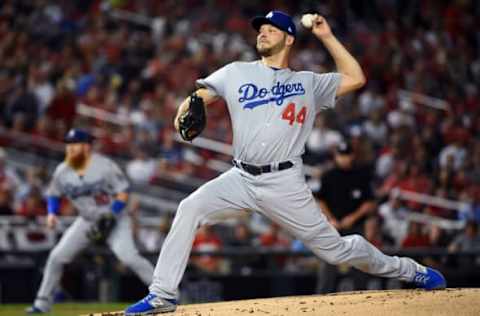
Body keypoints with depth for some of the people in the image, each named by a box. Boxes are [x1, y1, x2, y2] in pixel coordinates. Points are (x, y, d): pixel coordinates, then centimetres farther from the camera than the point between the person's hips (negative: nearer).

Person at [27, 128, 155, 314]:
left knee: (128, 256, -25)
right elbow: (53, 194, 10)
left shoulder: (104, 166, -20)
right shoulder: (62, 171, -6)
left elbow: (123, 194, -16)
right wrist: (52, 213, -10)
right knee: (57, 256, -4)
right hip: (86, 221, 5)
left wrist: (110, 216, -29)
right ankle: (42, 303, 9)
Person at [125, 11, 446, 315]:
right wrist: (186, 111, -16)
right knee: (190, 209, -21)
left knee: (335, 249, 0)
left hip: (285, 183, -1)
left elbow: (356, 79, 10)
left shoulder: (308, 83, 11)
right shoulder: (237, 73, 12)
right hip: (242, 177, 2)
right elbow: (198, 97, 8)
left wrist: (326, 37, 9)